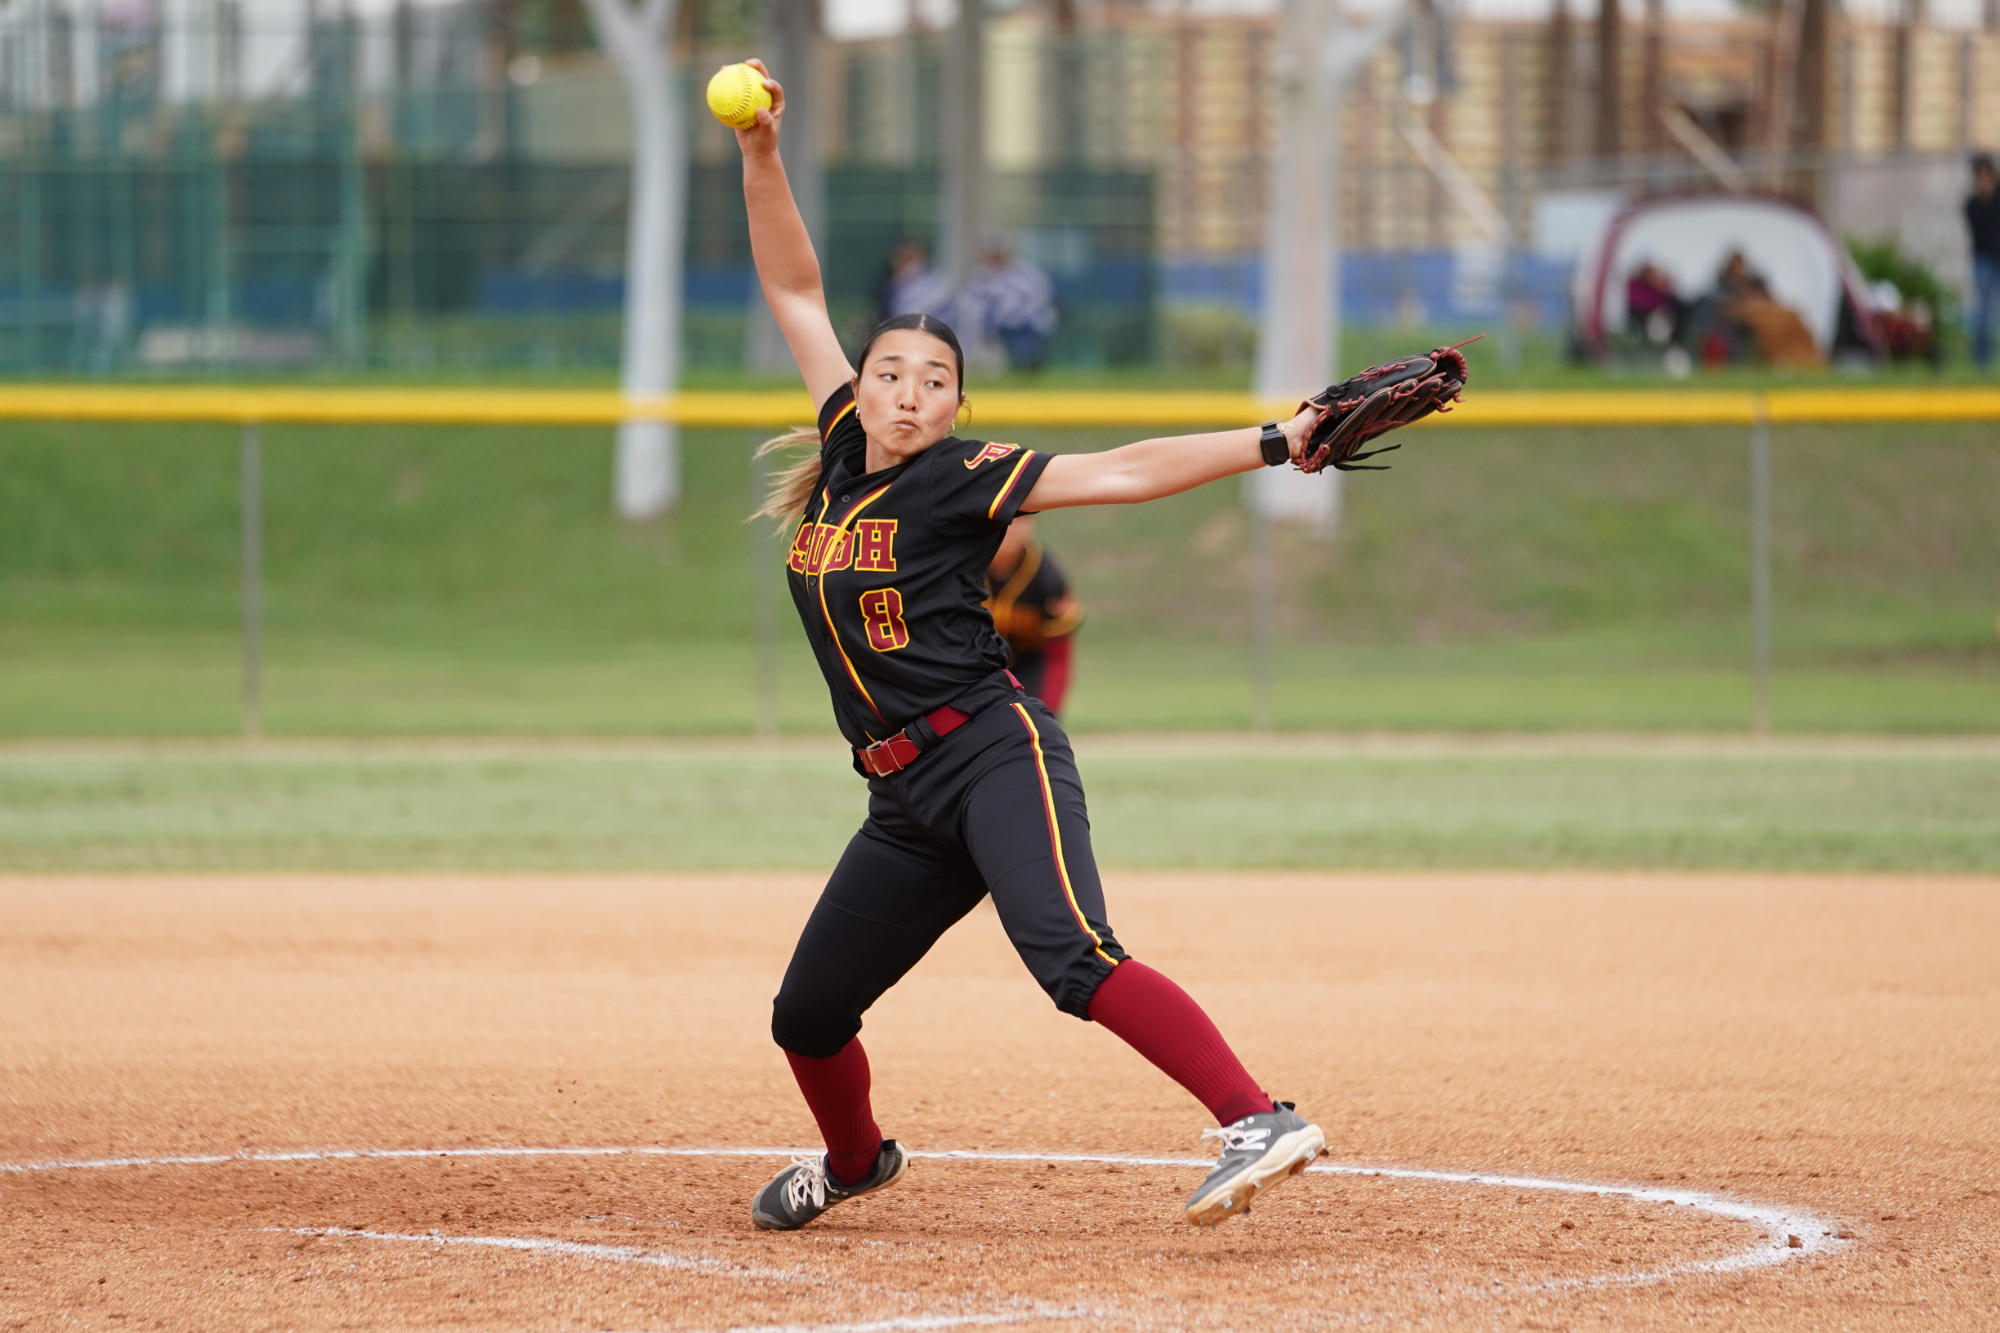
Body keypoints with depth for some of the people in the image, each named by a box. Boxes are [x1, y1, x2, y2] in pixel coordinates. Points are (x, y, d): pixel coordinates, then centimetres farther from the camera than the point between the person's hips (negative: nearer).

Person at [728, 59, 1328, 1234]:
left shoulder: (962, 479, -5)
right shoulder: (843, 451, 11)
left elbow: (1122, 474, -13)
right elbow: (796, 290, 14)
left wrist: (1272, 445, -23)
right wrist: (761, 154, 5)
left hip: (995, 753, -7)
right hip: (906, 801, 7)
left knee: (1073, 958, -30)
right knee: (807, 1016, 14)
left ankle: (1262, 1122, -40)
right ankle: (855, 1161, 44)